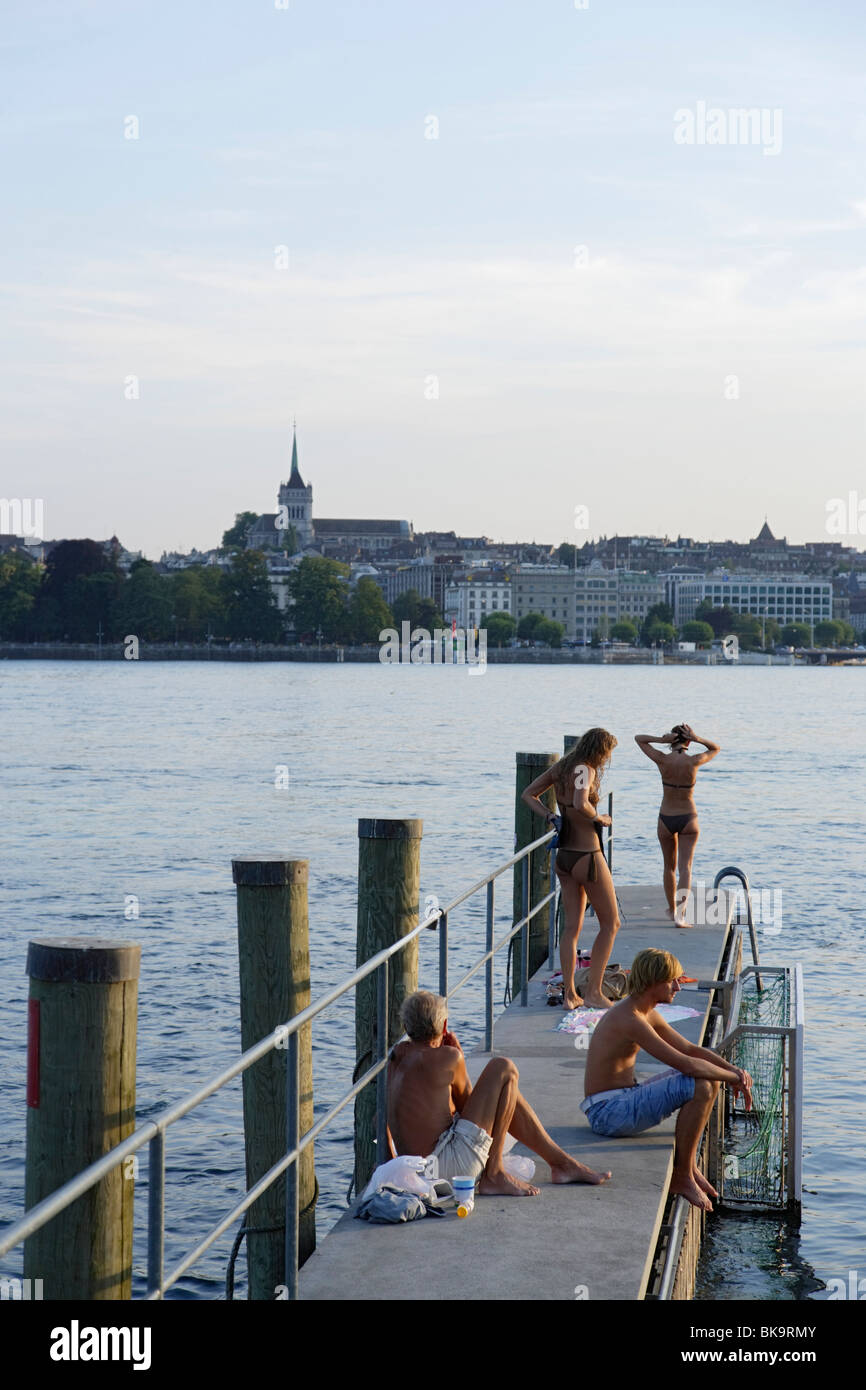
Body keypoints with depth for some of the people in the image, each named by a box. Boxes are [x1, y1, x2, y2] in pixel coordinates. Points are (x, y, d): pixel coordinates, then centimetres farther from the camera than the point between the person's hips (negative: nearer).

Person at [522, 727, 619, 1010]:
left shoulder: (561, 767, 7)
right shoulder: (584, 769, -18)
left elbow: (528, 794, 14)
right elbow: (580, 803, -36)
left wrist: (549, 816, 3)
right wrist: (599, 819, -17)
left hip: (564, 856, 8)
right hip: (587, 857, -8)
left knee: (572, 926, 11)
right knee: (611, 923, 6)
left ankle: (569, 994, 12)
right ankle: (593, 992, 5)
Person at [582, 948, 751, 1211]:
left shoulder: (647, 1014, 11)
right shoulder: (629, 1019, -22)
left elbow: (691, 1049, 16)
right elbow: (685, 1064, -25)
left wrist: (735, 1070, 1)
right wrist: (734, 1078, -13)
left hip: (623, 1103, 11)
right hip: (608, 1113, -11)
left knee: (708, 1078, 16)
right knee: (701, 1087, -22)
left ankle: (689, 1167, 12)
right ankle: (681, 1176, -9)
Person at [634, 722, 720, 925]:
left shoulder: (663, 760, -13)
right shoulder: (694, 761, -13)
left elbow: (639, 738, 1)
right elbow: (716, 749, 8)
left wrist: (662, 739, -14)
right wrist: (697, 739, -9)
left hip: (666, 820, 1)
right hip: (688, 819, -1)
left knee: (669, 867, 19)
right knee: (685, 867, -3)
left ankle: (672, 909, 33)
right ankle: (680, 915, -19)